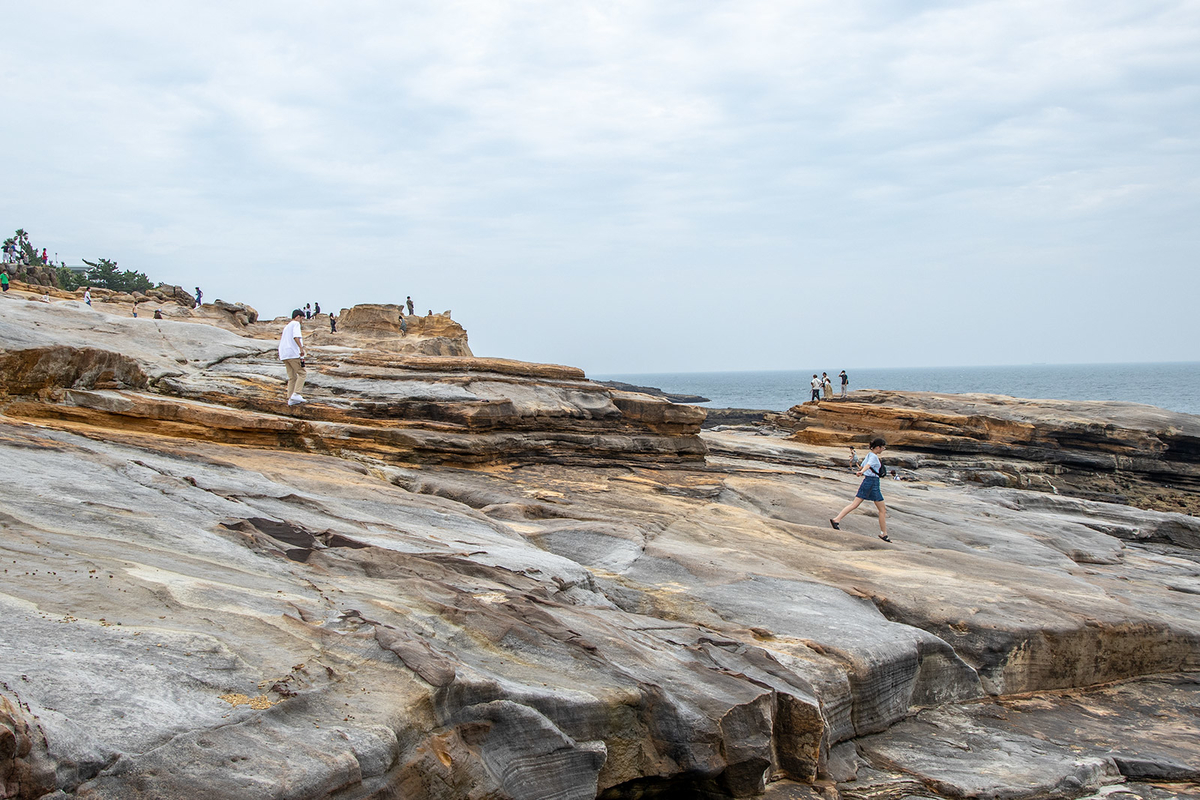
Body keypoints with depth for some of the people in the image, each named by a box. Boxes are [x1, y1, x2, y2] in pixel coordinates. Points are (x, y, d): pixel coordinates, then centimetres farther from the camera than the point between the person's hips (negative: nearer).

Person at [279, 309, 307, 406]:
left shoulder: (286, 326, 25)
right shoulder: (296, 324, -1)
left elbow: (281, 337, 30)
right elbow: (296, 337, -18)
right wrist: (301, 348, -25)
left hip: (284, 354, 8)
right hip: (293, 353, -8)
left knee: (292, 377, 9)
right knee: (302, 373, -5)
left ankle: (290, 399, 3)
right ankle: (296, 394, -17)